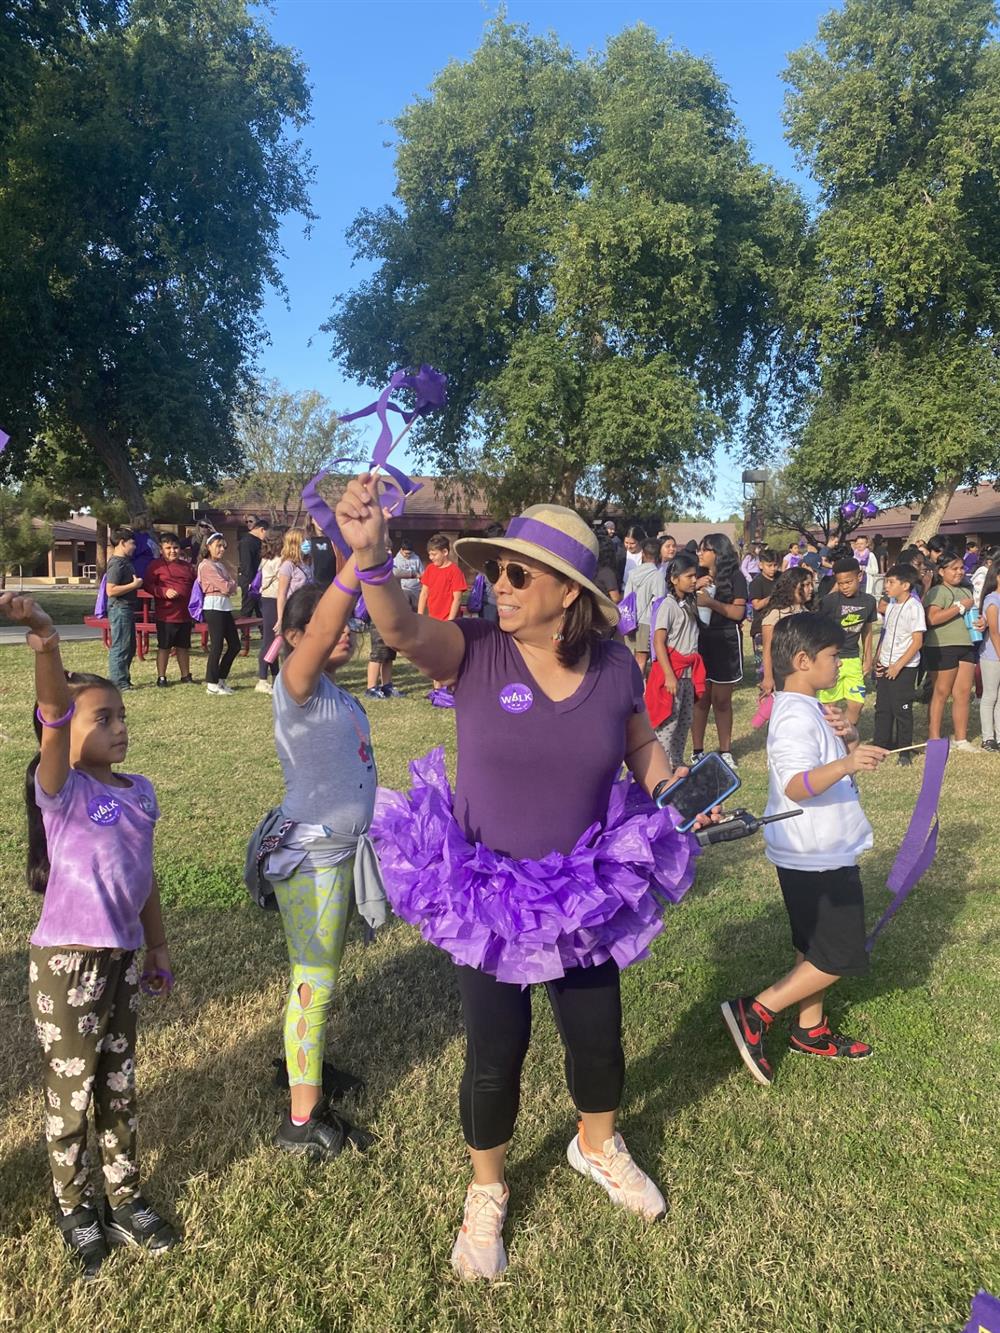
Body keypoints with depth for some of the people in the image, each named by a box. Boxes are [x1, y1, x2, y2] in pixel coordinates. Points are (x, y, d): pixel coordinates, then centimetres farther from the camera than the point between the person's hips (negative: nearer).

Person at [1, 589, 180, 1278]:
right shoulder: (61, 791, -16)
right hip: (66, 961, -5)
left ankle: (125, 1198, 39)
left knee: (120, 1085, 20)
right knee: (70, 1092, 12)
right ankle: (76, 1210, 34)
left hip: (124, 957, 5)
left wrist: (158, 948, 16)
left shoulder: (140, 791, 1)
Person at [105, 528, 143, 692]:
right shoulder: (116, 563, -17)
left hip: (127, 609, 10)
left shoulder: (125, 561, 13)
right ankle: (118, 682, 2)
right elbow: (111, 590, -23)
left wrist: (137, 583, 12)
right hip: (119, 609, -10)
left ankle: (123, 678, 25)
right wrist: (134, 585, -19)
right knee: (120, 646, -5)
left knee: (130, 647, 16)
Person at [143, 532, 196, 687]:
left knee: (184, 646, 14)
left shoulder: (187, 567, 13)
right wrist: (164, 592, -21)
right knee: (164, 647, 3)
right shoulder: (156, 565, -4)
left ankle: (186, 676, 25)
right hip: (166, 615, -5)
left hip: (185, 615, 5)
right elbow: (147, 585, -9)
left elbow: (195, 586, 22)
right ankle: (161, 677, 12)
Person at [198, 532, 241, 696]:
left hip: (225, 607, 9)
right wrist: (231, 584, 4)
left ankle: (221, 680, 20)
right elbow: (225, 587, -15)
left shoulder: (221, 564, 18)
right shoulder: (206, 565, -9)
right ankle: (212, 684, 3)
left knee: (234, 645, 9)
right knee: (217, 646, -5)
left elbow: (233, 586, 13)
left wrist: (230, 585, -6)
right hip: (213, 606, -9)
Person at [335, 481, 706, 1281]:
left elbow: (643, 749, 7)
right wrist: (371, 556, -52)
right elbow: (402, 628, -35)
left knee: (598, 1038, 20)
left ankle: (598, 1146, 55)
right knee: (496, 1052, 11)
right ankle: (487, 1193, 43)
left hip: (586, 897, 3)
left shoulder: (614, 665, -9)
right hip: (485, 899, -2)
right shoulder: (477, 650, -16)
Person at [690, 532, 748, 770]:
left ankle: (725, 751, 16)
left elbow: (738, 612, -10)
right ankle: (697, 751, 9)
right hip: (699, 641, 3)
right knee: (700, 699, 3)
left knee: (722, 700, 5)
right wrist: (694, 595, -8)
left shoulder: (735, 577, -2)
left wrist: (711, 602, -20)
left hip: (725, 642, -3)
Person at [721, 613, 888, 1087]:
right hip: (815, 857, -10)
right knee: (839, 957, -2)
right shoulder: (795, 717, -23)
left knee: (817, 948, 19)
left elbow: (827, 763, 17)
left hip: (821, 853, 10)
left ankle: (810, 1031, 33)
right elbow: (798, 786, -35)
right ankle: (755, 1012, 3)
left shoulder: (810, 709, 9)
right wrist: (847, 763, -49)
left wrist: (849, 740, -3)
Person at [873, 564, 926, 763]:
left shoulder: (914, 607, -14)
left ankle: (905, 751, 12)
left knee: (901, 709, 0)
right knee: (882, 707, 11)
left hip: (904, 667, -7)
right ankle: (880, 745, 22)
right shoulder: (891, 605, 9)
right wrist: (877, 659, 7)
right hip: (885, 666, 7)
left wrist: (898, 666, -17)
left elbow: (917, 642, -16)